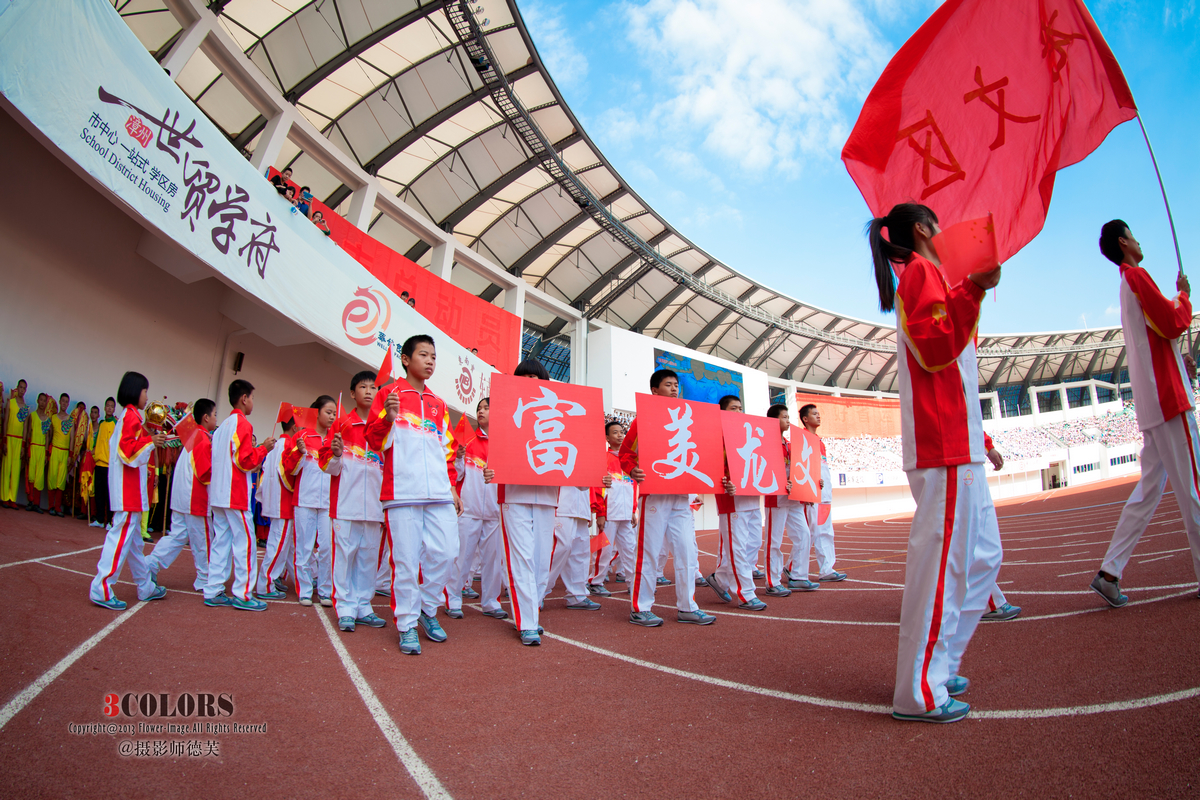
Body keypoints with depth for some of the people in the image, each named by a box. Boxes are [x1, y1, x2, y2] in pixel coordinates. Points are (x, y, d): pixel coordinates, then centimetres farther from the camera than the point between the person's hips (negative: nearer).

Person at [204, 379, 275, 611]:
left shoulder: (223, 425, 15)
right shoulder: (242, 424, -11)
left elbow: (224, 456, 17)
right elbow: (245, 461, -16)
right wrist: (264, 448, -3)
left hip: (219, 493, 9)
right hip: (236, 494, -9)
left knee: (220, 541, 11)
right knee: (244, 542, -3)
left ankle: (213, 592, 14)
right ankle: (242, 595, 0)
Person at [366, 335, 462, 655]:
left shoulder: (438, 404, 20)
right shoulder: (390, 395, 6)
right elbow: (375, 442, 0)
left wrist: (452, 487, 17)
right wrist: (388, 419, -20)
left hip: (438, 493, 4)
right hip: (402, 493, -4)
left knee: (445, 553, 0)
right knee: (406, 559, -3)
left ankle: (427, 608, 21)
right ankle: (407, 625, 10)